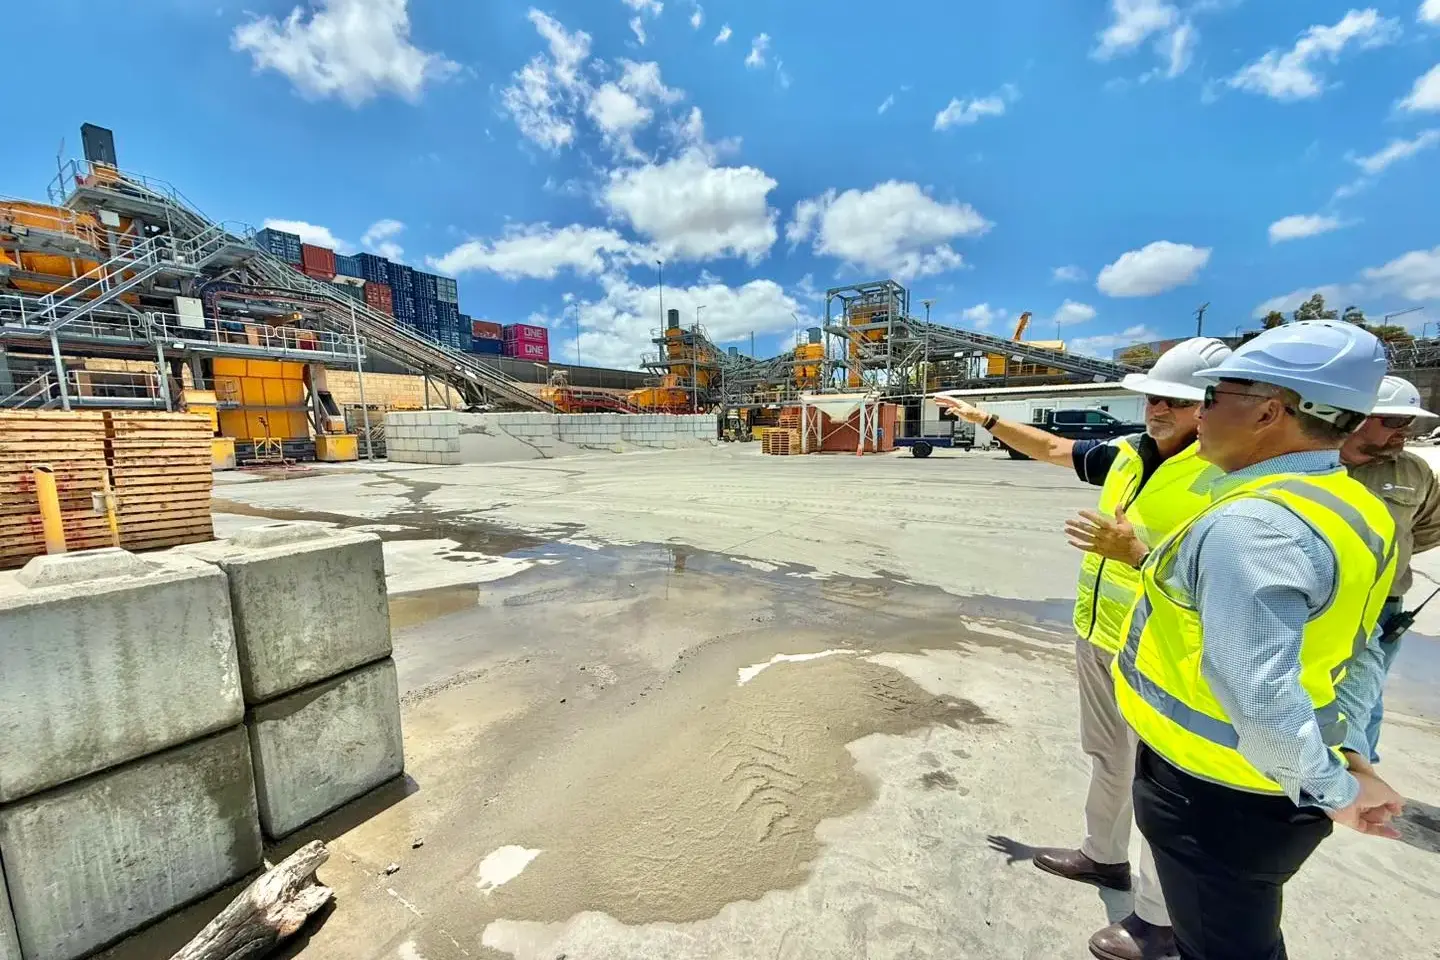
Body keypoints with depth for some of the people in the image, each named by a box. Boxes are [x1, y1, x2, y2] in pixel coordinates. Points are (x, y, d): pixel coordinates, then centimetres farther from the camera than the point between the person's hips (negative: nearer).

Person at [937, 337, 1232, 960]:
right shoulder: (1126, 454, 3)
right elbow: (1050, 448, 16)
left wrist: (1135, 552, -36)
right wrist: (987, 419, 15)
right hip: (1096, 639, 8)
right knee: (1107, 758, 25)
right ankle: (1104, 856, 47)